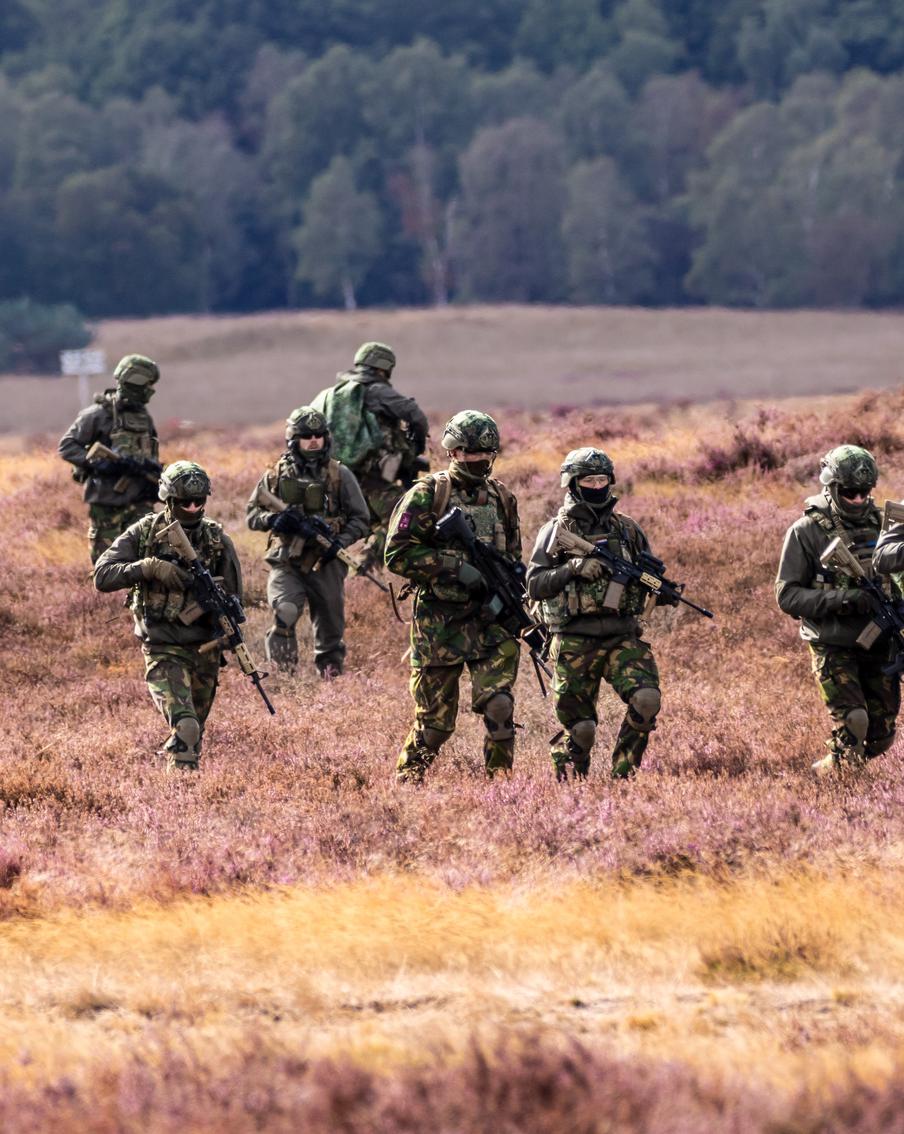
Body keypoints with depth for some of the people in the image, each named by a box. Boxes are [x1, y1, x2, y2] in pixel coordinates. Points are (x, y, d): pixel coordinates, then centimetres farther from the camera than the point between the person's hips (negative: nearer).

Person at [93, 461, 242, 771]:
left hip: (204, 649, 3)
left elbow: (233, 594, 7)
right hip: (163, 649, -3)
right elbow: (102, 576, -12)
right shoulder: (144, 533, -6)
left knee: (197, 728, 16)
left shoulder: (216, 539, -1)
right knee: (185, 728, -21)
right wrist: (149, 568, -24)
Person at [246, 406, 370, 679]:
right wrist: (274, 519, -11)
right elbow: (252, 516, 11)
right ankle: (283, 674, -13)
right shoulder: (276, 476, 6)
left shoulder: (340, 476, 4)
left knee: (330, 631, 8)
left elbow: (360, 520, 5)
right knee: (285, 612, -26)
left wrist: (339, 543, -13)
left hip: (325, 564, 1)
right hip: (286, 564, -1)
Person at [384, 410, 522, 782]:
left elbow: (513, 558, 23)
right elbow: (397, 554, -11)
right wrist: (454, 565, -19)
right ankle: (406, 783, 20)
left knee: (499, 705, -12)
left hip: (491, 619, 3)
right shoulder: (427, 495, -5)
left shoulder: (501, 497, 12)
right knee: (435, 720, 2)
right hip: (440, 622, -3)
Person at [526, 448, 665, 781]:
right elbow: (535, 585, -6)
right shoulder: (556, 531, 2)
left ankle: (622, 775, -3)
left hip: (622, 637, 2)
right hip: (574, 644, -2)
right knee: (579, 727, -2)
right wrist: (574, 569, -20)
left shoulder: (627, 529, 11)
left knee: (646, 699, -19)